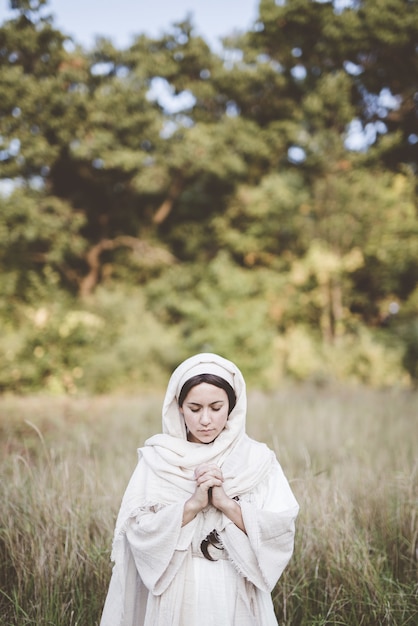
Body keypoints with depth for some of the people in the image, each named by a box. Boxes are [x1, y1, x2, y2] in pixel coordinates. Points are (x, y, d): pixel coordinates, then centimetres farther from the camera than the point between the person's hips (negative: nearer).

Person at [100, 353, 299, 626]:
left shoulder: (259, 459, -4)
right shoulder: (156, 460, -4)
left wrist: (225, 502, -20)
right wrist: (193, 503, -21)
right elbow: (138, 531, -10)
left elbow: (281, 534, -11)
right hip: (177, 597, 0)